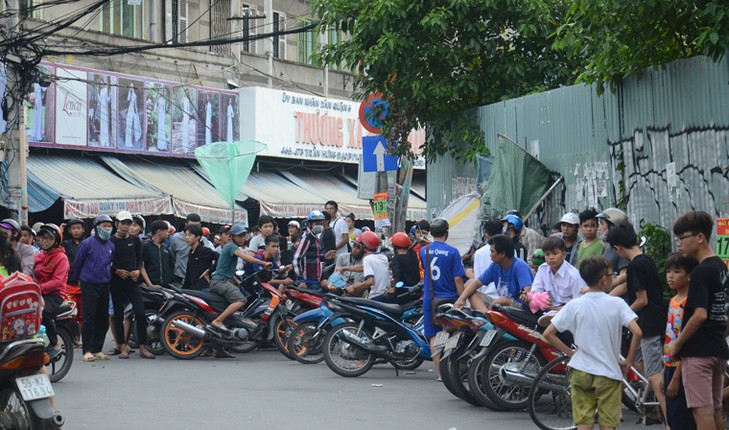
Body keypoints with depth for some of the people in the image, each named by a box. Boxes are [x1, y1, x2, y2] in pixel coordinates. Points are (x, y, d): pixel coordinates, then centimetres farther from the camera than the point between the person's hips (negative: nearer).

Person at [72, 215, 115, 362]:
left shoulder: (111, 246, 9)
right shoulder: (87, 243, -7)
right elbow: (77, 263, 2)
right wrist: (80, 278, 12)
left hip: (104, 286, 6)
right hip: (89, 285, -5)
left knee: (103, 319, 6)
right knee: (89, 318, -7)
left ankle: (97, 349, 14)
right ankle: (87, 350, -4)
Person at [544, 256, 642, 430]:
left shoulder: (574, 305, -1)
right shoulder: (617, 304, -7)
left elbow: (548, 333, -4)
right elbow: (637, 333, -17)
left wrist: (570, 352, 6)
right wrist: (628, 362, -4)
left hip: (580, 371, 2)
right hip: (608, 372, -2)